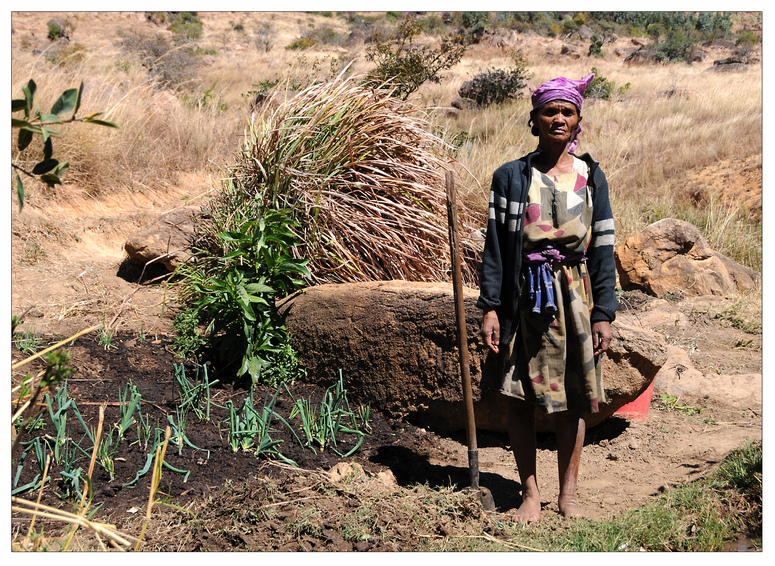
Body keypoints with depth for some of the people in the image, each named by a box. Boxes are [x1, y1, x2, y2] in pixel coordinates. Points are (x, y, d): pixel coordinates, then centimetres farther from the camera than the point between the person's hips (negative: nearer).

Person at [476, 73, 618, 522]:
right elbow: (495, 245, 1)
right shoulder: (511, 176, 1)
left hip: (574, 298, 1)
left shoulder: (592, 177, 6)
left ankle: (568, 493, 21)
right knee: (521, 399, 4)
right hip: (524, 297, -1)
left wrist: (604, 313, -1)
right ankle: (531, 493, 18)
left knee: (572, 401, 7)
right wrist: (490, 307, -6)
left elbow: (603, 248, 5)